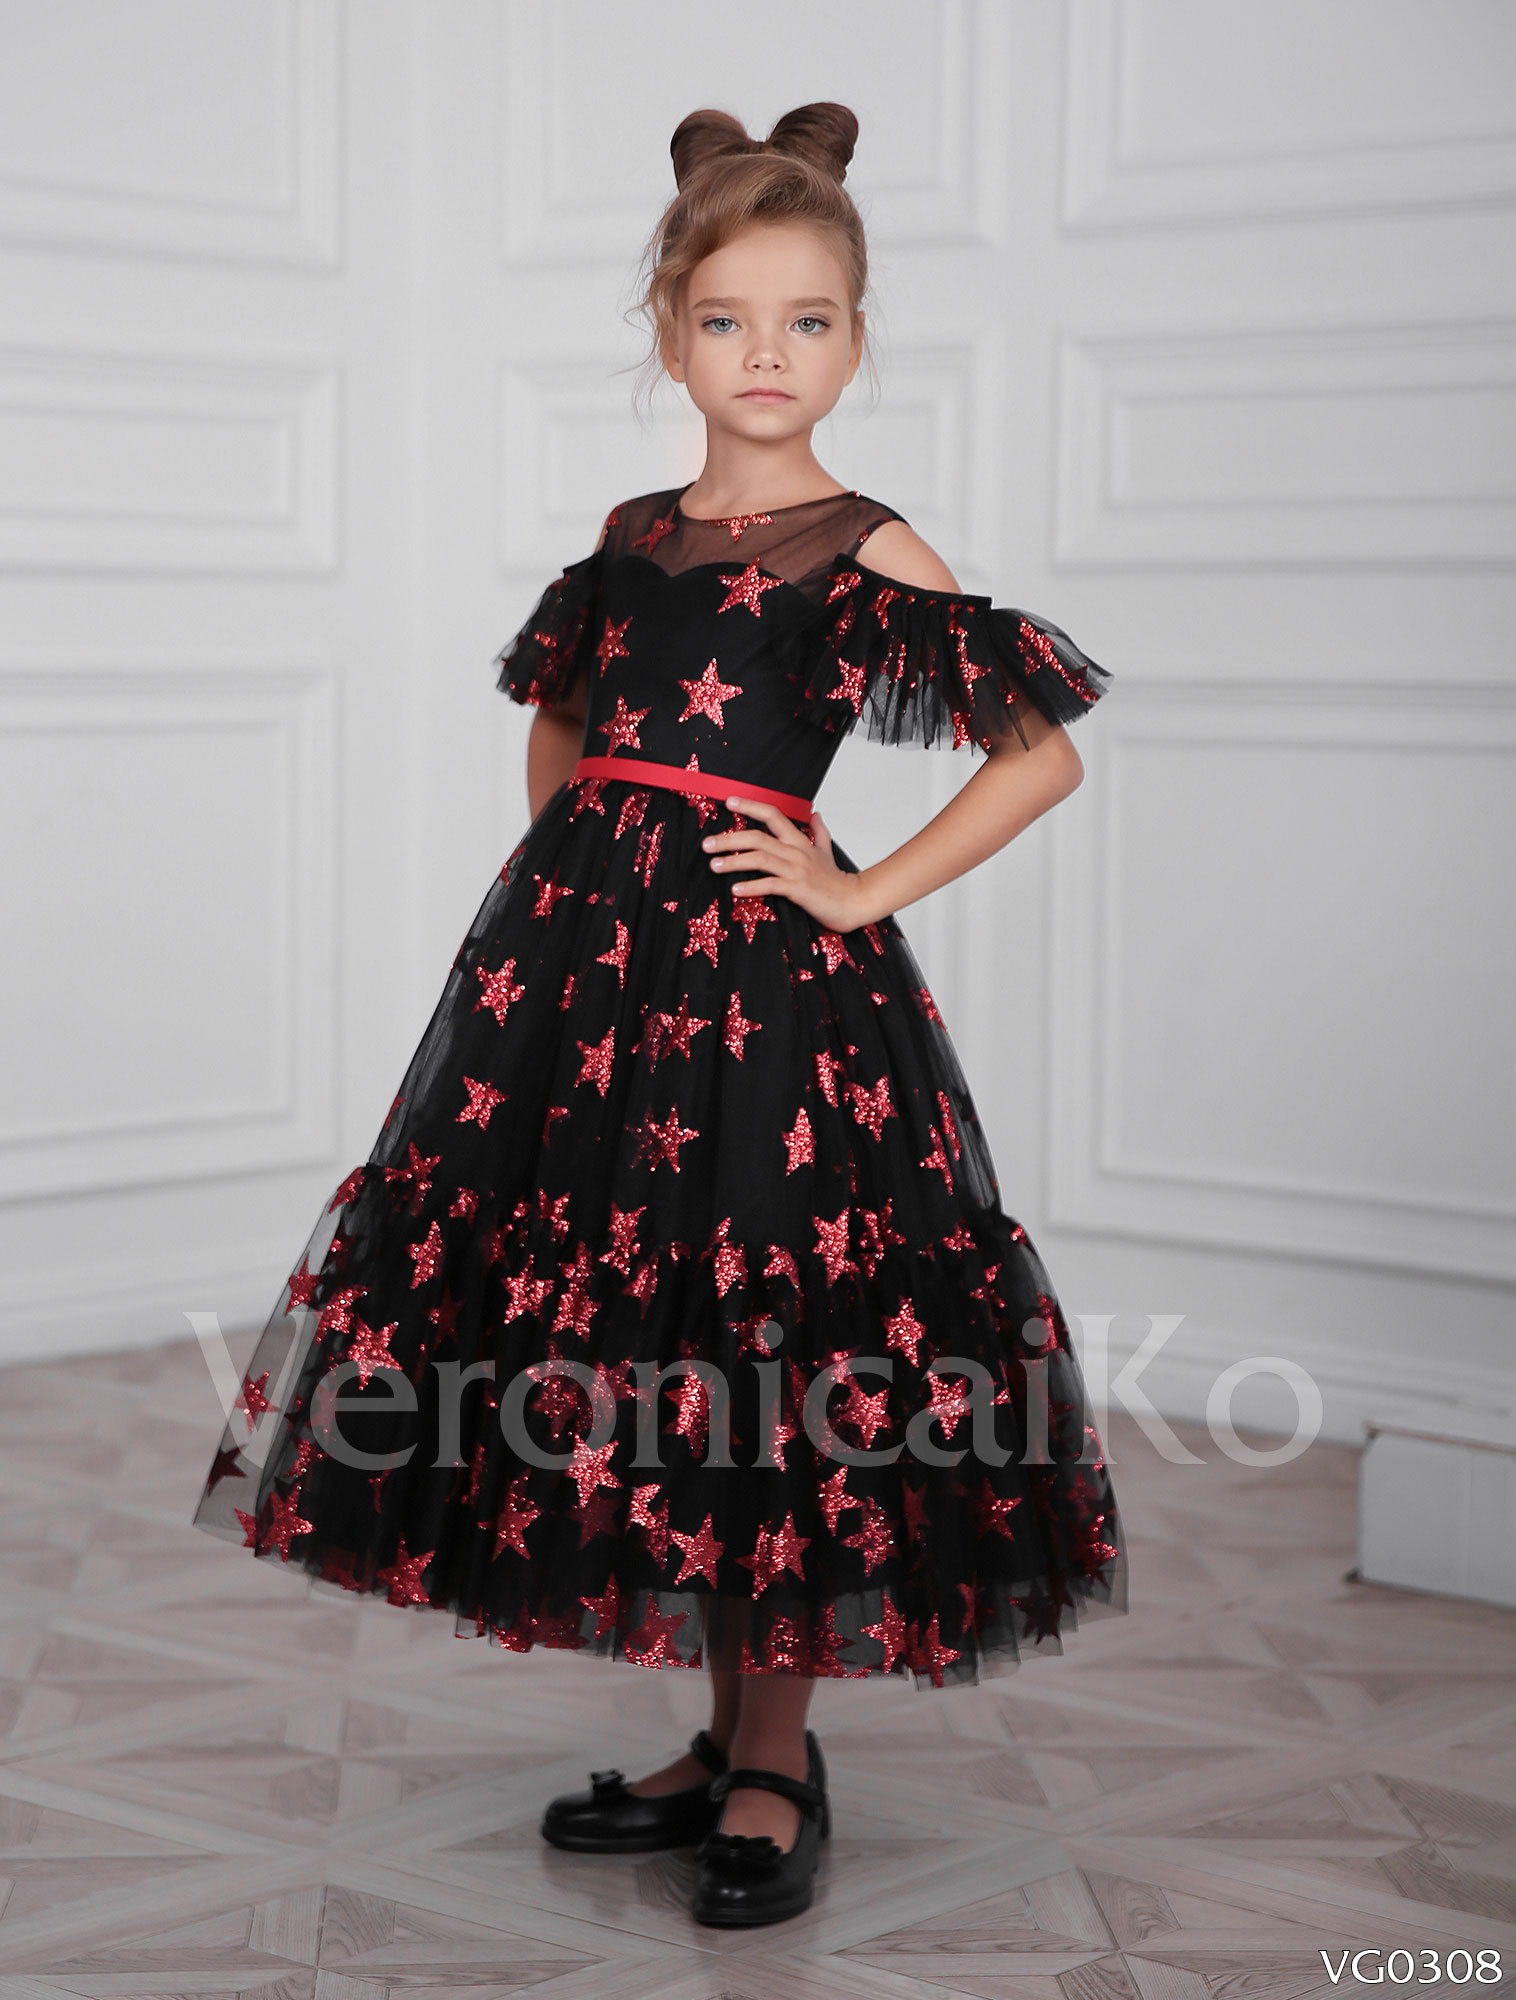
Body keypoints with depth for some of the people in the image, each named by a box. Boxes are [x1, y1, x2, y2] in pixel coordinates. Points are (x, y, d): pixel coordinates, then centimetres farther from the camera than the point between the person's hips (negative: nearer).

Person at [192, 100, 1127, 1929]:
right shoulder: (631, 539, 12)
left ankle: (776, 1769, 13)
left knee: (763, 1361, -2)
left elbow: (1045, 755, -7)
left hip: (765, 971, -5)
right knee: (627, 1356, 8)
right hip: (591, 951, 6)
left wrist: (862, 891, -8)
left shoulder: (867, 555, -3)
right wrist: (565, 859, 12)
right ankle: (725, 1743, 22)